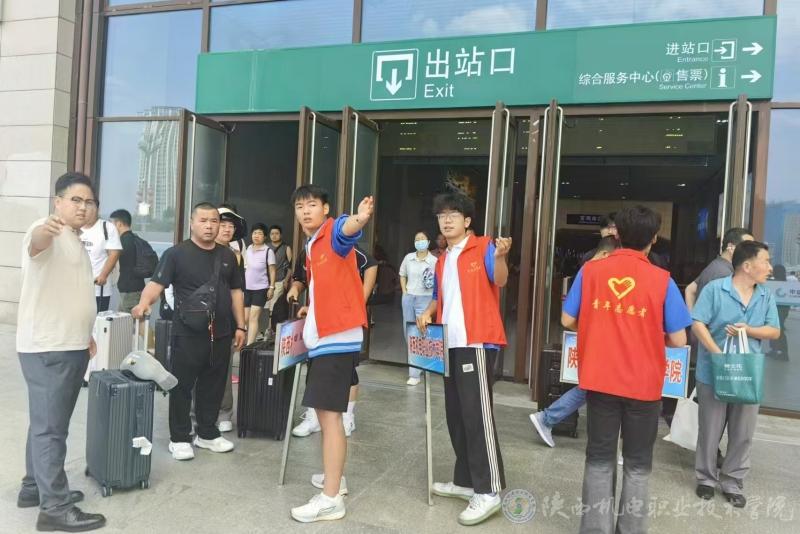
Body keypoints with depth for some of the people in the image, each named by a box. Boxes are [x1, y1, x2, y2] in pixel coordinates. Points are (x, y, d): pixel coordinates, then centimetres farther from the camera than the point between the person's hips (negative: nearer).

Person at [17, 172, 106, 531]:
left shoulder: (76, 241, 16)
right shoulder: (47, 233, -12)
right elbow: (35, 244, -39)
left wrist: (85, 335, 24)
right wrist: (45, 229, -62)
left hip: (71, 347, 10)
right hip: (47, 349, -9)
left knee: (49, 423, 18)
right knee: (50, 427, -4)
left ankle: (35, 487, 32)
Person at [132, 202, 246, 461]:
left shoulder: (227, 255, 12)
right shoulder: (176, 253, -3)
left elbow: (235, 292, 17)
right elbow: (157, 283, -12)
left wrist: (240, 326, 12)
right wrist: (144, 302, -33)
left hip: (220, 333, 5)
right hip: (187, 332, -4)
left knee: (213, 386, 13)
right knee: (182, 385, 4)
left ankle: (207, 434, 27)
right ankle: (179, 438, 17)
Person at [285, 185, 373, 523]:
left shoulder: (335, 232, -9)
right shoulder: (310, 246, 16)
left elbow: (349, 229, -35)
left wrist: (360, 218, -56)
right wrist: (311, 307, 16)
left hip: (337, 338, -9)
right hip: (321, 338, 9)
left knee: (328, 413, -9)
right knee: (324, 411, 17)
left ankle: (331, 499, -2)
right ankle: (333, 476, 32)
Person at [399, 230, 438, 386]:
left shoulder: (434, 261, -7)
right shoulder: (408, 258, 4)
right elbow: (402, 275, 17)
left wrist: (433, 283, -21)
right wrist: (404, 291, 7)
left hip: (425, 299, -5)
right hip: (408, 298, 5)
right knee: (408, 333, 13)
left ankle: (415, 373, -3)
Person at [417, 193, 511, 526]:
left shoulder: (483, 247, -5)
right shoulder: (442, 260, 17)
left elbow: (500, 281, -18)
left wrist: (500, 257, -37)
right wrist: (428, 312, 4)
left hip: (477, 342, -8)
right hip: (451, 344, 8)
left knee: (477, 414, -8)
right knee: (456, 414, 12)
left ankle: (489, 491, 0)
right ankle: (465, 481, 24)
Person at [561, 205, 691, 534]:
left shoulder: (590, 270, -5)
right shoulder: (662, 280, -9)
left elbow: (568, 321, 0)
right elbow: (678, 340, -6)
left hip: (599, 380, 1)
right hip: (643, 383, -1)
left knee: (599, 458, 14)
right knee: (637, 462, 15)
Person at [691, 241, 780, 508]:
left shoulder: (767, 296, 6)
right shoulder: (715, 289, -9)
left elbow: (774, 331, 5)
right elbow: (697, 324, -13)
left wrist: (748, 330, -14)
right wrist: (718, 355, -21)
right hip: (714, 372, -4)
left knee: (743, 433, 10)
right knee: (710, 430, 9)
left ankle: (733, 482, 25)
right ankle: (706, 477, 26)